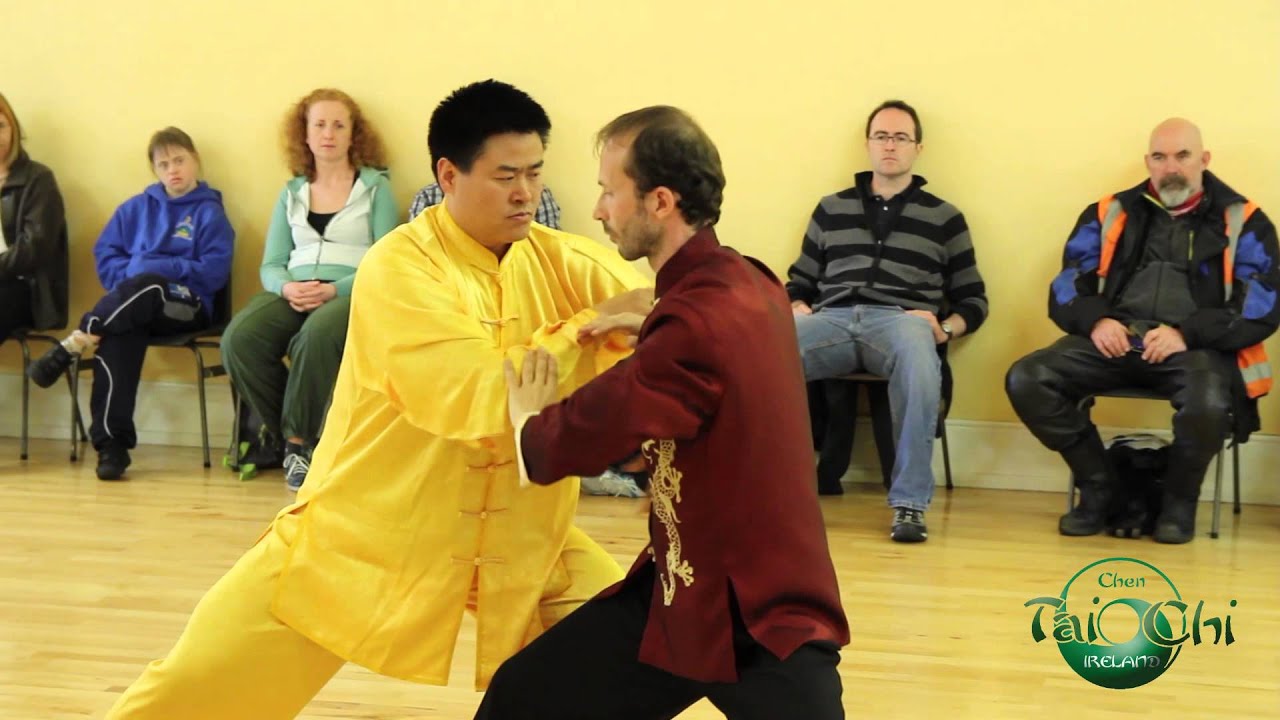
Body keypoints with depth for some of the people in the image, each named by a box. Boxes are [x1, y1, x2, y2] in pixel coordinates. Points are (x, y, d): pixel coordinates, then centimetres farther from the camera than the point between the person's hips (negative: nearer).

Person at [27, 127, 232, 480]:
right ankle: (111, 443, -37)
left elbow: (214, 272, -5)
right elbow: (105, 255, 14)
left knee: (145, 285, -37)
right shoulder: (136, 208, 20)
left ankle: (74, 344, -29)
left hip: (186, 307, -2)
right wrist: (130, 274, -6)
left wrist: (156, 268, -11)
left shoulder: (210, 212, 6)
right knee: (118, 337, -33)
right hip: (129, 308, 3)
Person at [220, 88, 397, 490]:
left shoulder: (375, 187, 9)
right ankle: (281, 431, -8)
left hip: (352, 293, -3)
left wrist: (334, 290, -17)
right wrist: (287, 287, -10)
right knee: (238, 339, -29)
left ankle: (298, 440, -20)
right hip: (293, 293, 4)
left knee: (317, 333, -39)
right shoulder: (292, 193, 20)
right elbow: (270, 265, 15)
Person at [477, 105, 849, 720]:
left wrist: (528, 416, -3)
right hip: (680, 589, 9)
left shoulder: (698, 323, -29)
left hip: (762, 613, -9)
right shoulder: (749, 283, 1)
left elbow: (568, 446, -26)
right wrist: (650, 327, 8)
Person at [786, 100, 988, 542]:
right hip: (832, 319, 2)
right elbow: (799, 282, 22)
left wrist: (944, 329, -3)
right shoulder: (831, 208, 24)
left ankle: (909, 503, -36)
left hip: (900, 320, -1)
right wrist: (798, 310, 0)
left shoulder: (944, 217, 19)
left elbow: (973, 300, 17)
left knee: (917, 355, -42)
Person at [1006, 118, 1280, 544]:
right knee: (1026, 380, -23)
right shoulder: (1110, 214, 16)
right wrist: (1095, 321, -9)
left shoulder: (1243, 222, 9)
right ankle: (1099, 487, -1)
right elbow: (1065, 289, 14)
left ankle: (1179, 500, -4)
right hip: (1114, 340, 3)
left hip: (1197, 346, -3)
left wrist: (1187, 333, -15)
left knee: (1209, 403, -38)